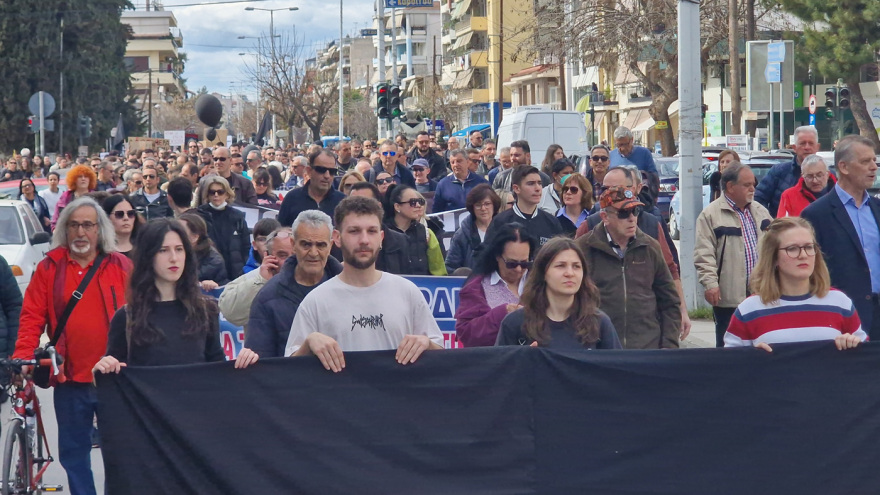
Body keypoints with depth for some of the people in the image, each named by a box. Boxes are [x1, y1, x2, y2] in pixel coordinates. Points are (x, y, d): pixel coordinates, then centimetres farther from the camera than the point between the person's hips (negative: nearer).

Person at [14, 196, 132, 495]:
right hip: (69, 380, 1)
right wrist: (23, 356, -12)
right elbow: (32, 317, 1)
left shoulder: (120, 266, 2)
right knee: (74, 450, 10)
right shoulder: (49, 267, 3)